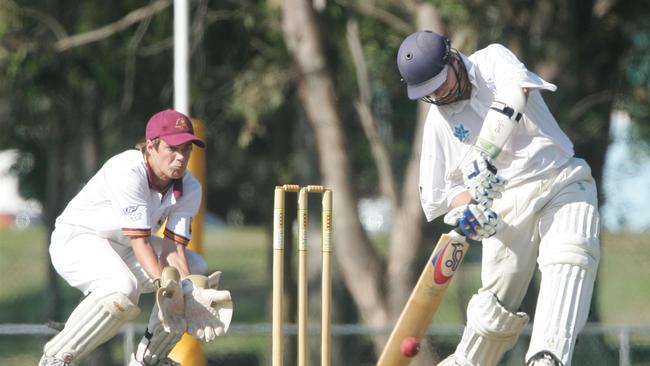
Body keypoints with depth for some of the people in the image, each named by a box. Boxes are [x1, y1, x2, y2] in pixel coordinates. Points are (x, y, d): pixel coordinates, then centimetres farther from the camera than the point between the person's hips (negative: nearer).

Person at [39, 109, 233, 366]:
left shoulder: (190, 189, -9)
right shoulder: (126, 172, -30)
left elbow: (173, 248, -14)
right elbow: (140, 241, -34)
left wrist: (191, 290, -31)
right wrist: (163, 284, -45)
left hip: (125, 248, 8)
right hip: (77, 239, -8)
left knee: (198, 270, -2)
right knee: (123, 291, -36)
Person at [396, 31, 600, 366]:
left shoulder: (493, 59, -1)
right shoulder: (438, 120, 9)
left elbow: (515, 93, -24)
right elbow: (438, 193, 14)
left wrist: (485, 159, -35)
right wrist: (469, 207, -10)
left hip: (561, 182, -3)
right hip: (506, 204, 3)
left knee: (570, 258, -29)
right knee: (497, 303, -2)